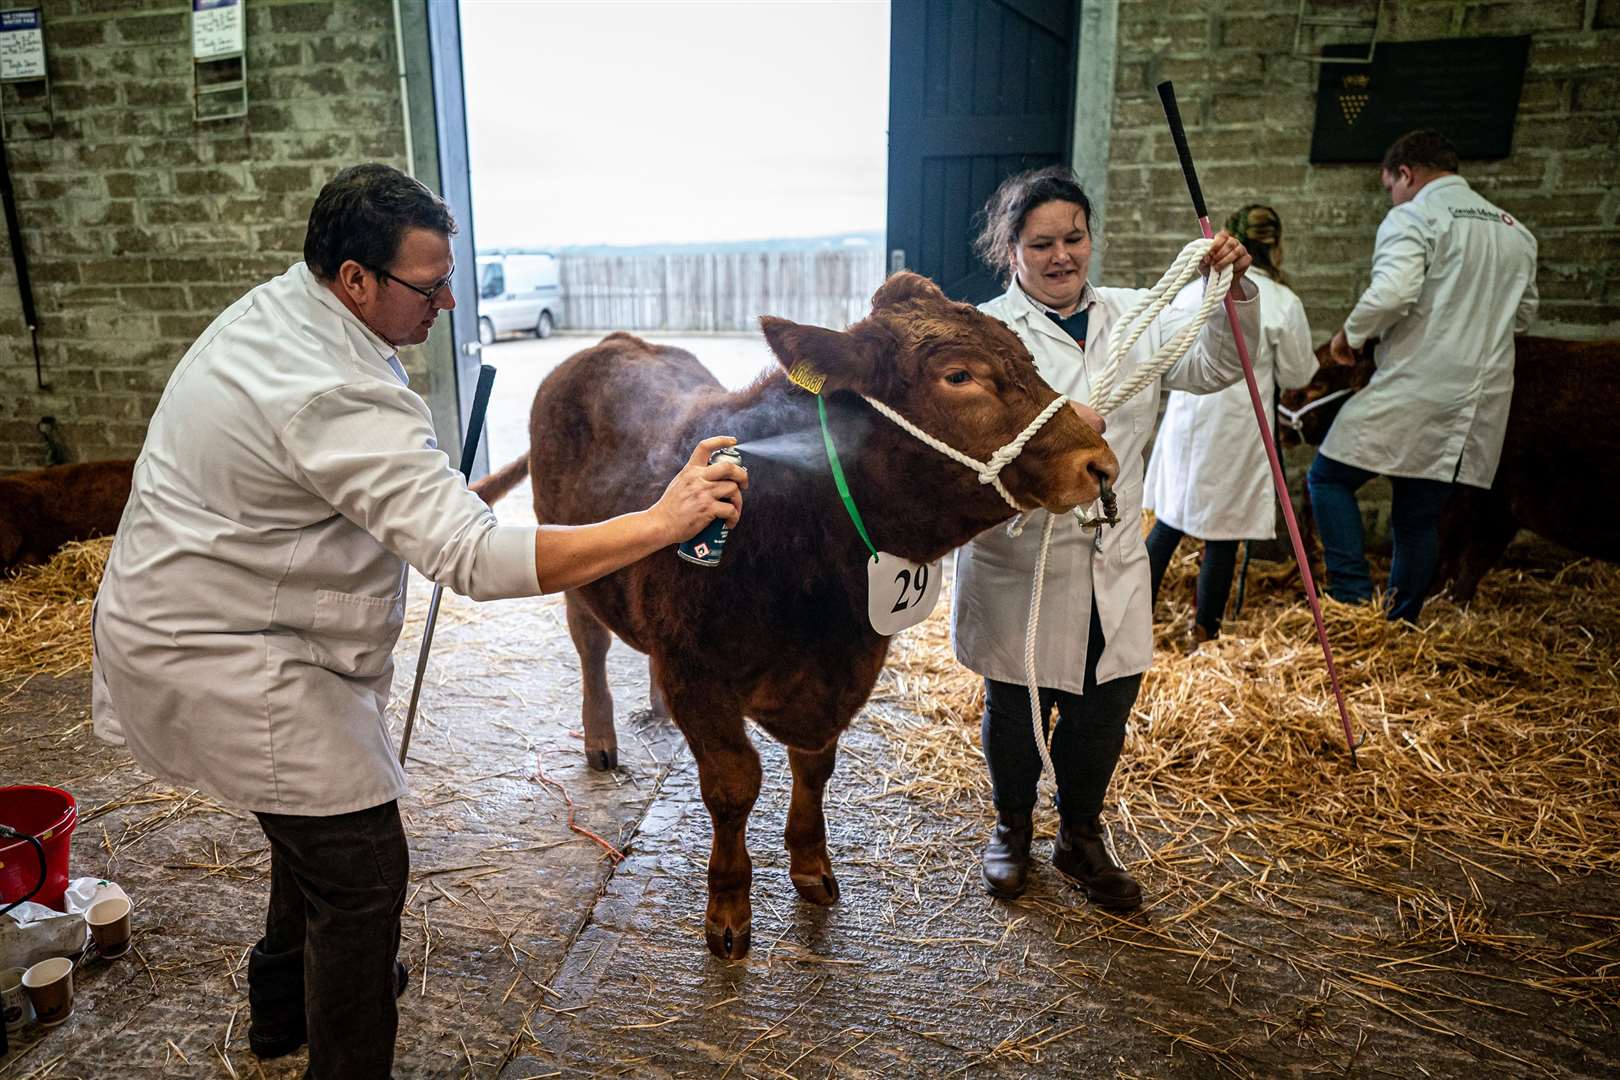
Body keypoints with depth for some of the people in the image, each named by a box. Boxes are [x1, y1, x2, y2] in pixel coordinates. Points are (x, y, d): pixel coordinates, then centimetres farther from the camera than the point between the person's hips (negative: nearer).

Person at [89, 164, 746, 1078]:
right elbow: (480, 559, -39)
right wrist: (660, 523, -39)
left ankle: (285, 1006, 48)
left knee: (321, 821, 25)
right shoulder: (342, 401, -32)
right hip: (225, 667, -11)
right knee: (360, 866, -4)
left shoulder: (274, 307, 2)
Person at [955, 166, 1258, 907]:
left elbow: (1213, 366, 0)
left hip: (1112, 566, 4)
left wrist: (1233, 292, -17)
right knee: (1018, 710, 13)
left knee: (1104, 709, 14)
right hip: (1020, 566, -4)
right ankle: (1012, 827, 39)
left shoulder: (1132, 316, 8)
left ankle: (1081, 837, 39)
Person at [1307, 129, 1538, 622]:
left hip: (1414, 392, -7)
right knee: (1419, 517, 14)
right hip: (1481, 405, 7)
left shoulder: (1412, 218, -6)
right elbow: (1523, 316, 25)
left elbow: (1392, 292, -22)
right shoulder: (1516, 231, 19)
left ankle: (1354, 597, -7)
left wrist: (1351, 334, -5)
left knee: (1328, 476, 4)